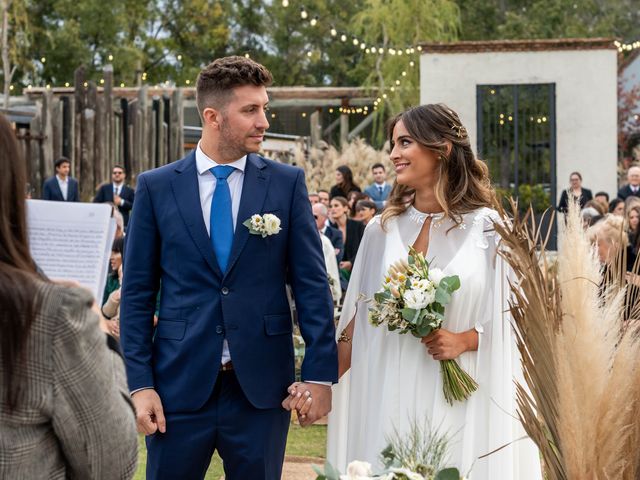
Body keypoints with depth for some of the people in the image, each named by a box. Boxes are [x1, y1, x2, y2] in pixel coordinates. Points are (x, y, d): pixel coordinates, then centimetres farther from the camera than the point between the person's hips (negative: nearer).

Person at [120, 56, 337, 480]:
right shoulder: (156, 187, 2)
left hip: (261, 386, 1)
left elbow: (312, 283, 2)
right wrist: (140, 383, -4)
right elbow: (138, 293, 2)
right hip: (179, 383, 0)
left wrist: (320, 373, -3)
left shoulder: (287, 183, 3)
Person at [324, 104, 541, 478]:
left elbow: (511, 317, 0)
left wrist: (463, 340, -15)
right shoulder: (383, 229, 7)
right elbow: (359, 318, 9)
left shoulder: (487, 228, -1)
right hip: (391, 399, 2)